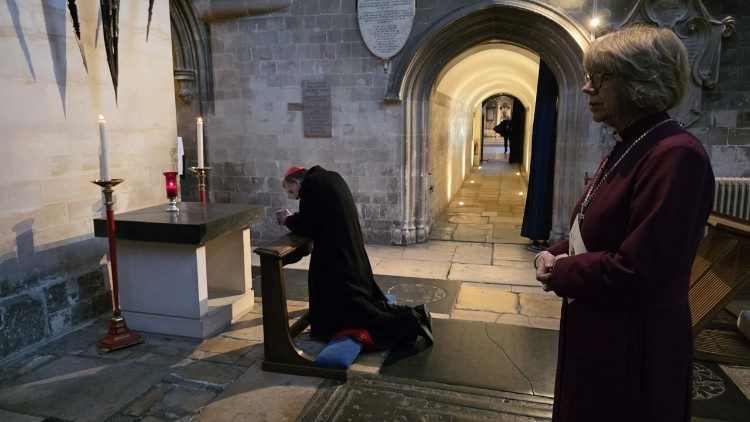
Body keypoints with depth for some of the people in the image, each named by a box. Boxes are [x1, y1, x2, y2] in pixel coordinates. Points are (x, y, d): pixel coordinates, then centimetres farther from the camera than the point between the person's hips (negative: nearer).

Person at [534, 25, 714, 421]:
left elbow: (639, 271, -27)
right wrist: (553, 255, -3)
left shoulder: (676, 155, -23)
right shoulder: (625, 150, 9)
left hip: (634, 347, -9)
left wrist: (560, 273, -14)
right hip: (595, 331, 9)